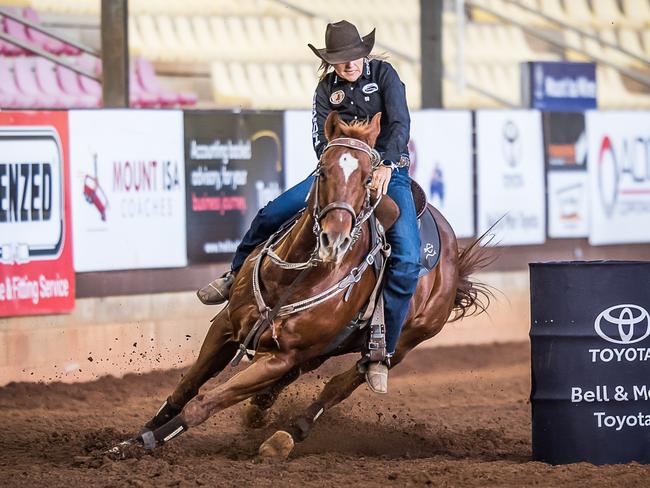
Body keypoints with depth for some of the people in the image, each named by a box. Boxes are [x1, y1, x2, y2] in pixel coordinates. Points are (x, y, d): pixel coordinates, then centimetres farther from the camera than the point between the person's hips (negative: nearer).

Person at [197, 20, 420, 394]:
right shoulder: (327, 89, 4)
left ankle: (382, 353, -14)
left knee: (408, 260, -22)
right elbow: (322, 140, -4)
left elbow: (400, 121, -17)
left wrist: (386, 166, -32)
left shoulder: (383, 73, -5)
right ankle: (236, 278, 20)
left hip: (389, 171, -3)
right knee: (271, 215, -7)